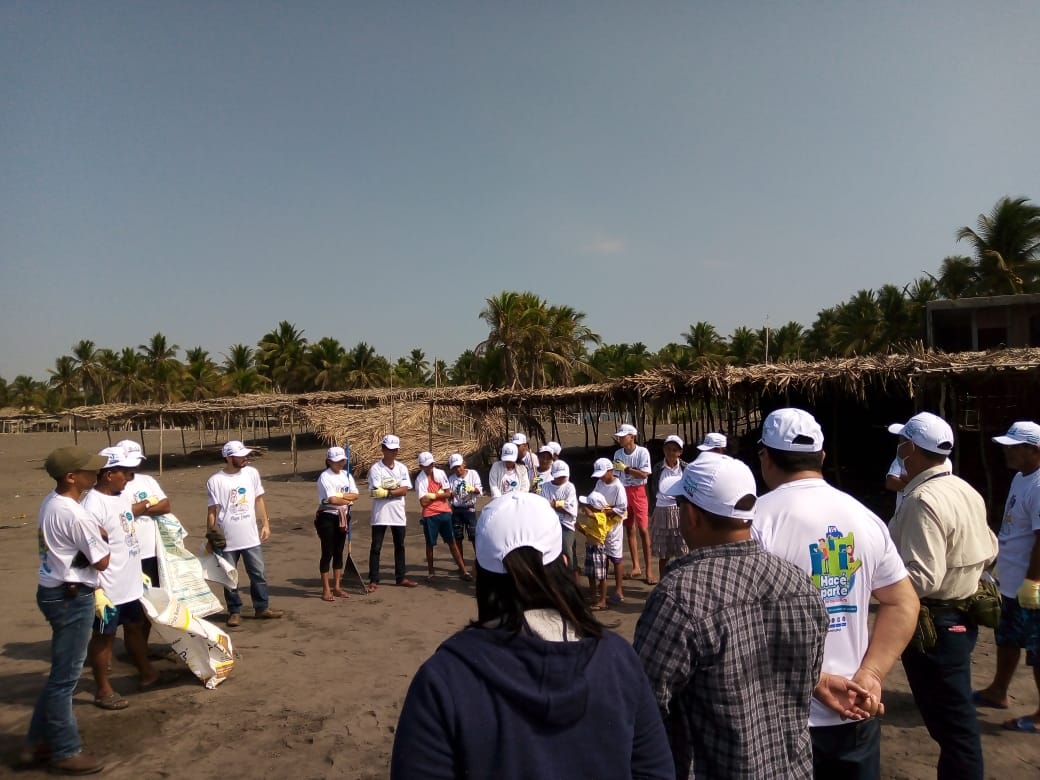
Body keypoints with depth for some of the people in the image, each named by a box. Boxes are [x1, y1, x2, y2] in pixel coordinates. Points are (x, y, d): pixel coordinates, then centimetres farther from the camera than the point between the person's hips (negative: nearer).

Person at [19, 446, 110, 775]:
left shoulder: (51, 503, 5)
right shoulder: (75, 515, -25)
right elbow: (102, 561, -18)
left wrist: (94, 535, 1)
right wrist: (102, 537, 0)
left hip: (55, 592, 10)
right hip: (71, 598, -10)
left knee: (62, 672, 20)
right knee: (65, 675, 3)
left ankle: (36, 744, 30)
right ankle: (65, 751, 17)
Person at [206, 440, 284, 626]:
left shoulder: (252, 473, 1)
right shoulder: (215, 481, -11)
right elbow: (212, 510, -7)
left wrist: (265, 523, 6)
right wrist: (211, 535, -7)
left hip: (251, 537, 3)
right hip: (227, 540, -3)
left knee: (258, 574, 11)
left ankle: (262, 608, 25)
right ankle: (235, 612, 25)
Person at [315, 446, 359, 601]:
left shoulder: (347, 475, 9)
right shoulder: (325, 477, -12)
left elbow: (355, 495, -1)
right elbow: (332, 499, -21)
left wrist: (340, 496, -16)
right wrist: (348, 500, -6)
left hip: (343, 517, 7)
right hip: (327, 517, -7)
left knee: (339, 552, 12)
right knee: (327, 553, -1)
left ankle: (337, 587, 20)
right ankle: (326, 590, 6)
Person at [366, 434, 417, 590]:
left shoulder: (402, 468, 5)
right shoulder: (375, 468, -7)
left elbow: (404, 490, -6)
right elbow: (375, 492, -15)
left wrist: (386, 491, -16)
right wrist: (396, 489, -11)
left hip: (398, 513, 4)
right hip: (380, 514, -4)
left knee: (400, 546, 12)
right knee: (376, 547, 1)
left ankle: (400, 578, 23)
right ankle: (373, 580, 9)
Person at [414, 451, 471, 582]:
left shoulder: (440, 473, 1)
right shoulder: (420, 480, -9)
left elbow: (448, 493, -2)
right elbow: (423, 502, -15)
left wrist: (432, 495, -10)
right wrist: (438, 494, -6)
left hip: (444, 512, 3)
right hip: (429, 516, -2)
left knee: (452, 542, 6)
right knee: (430, 544, 8)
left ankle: (463, 570, 8)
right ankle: (430, 572, 24)